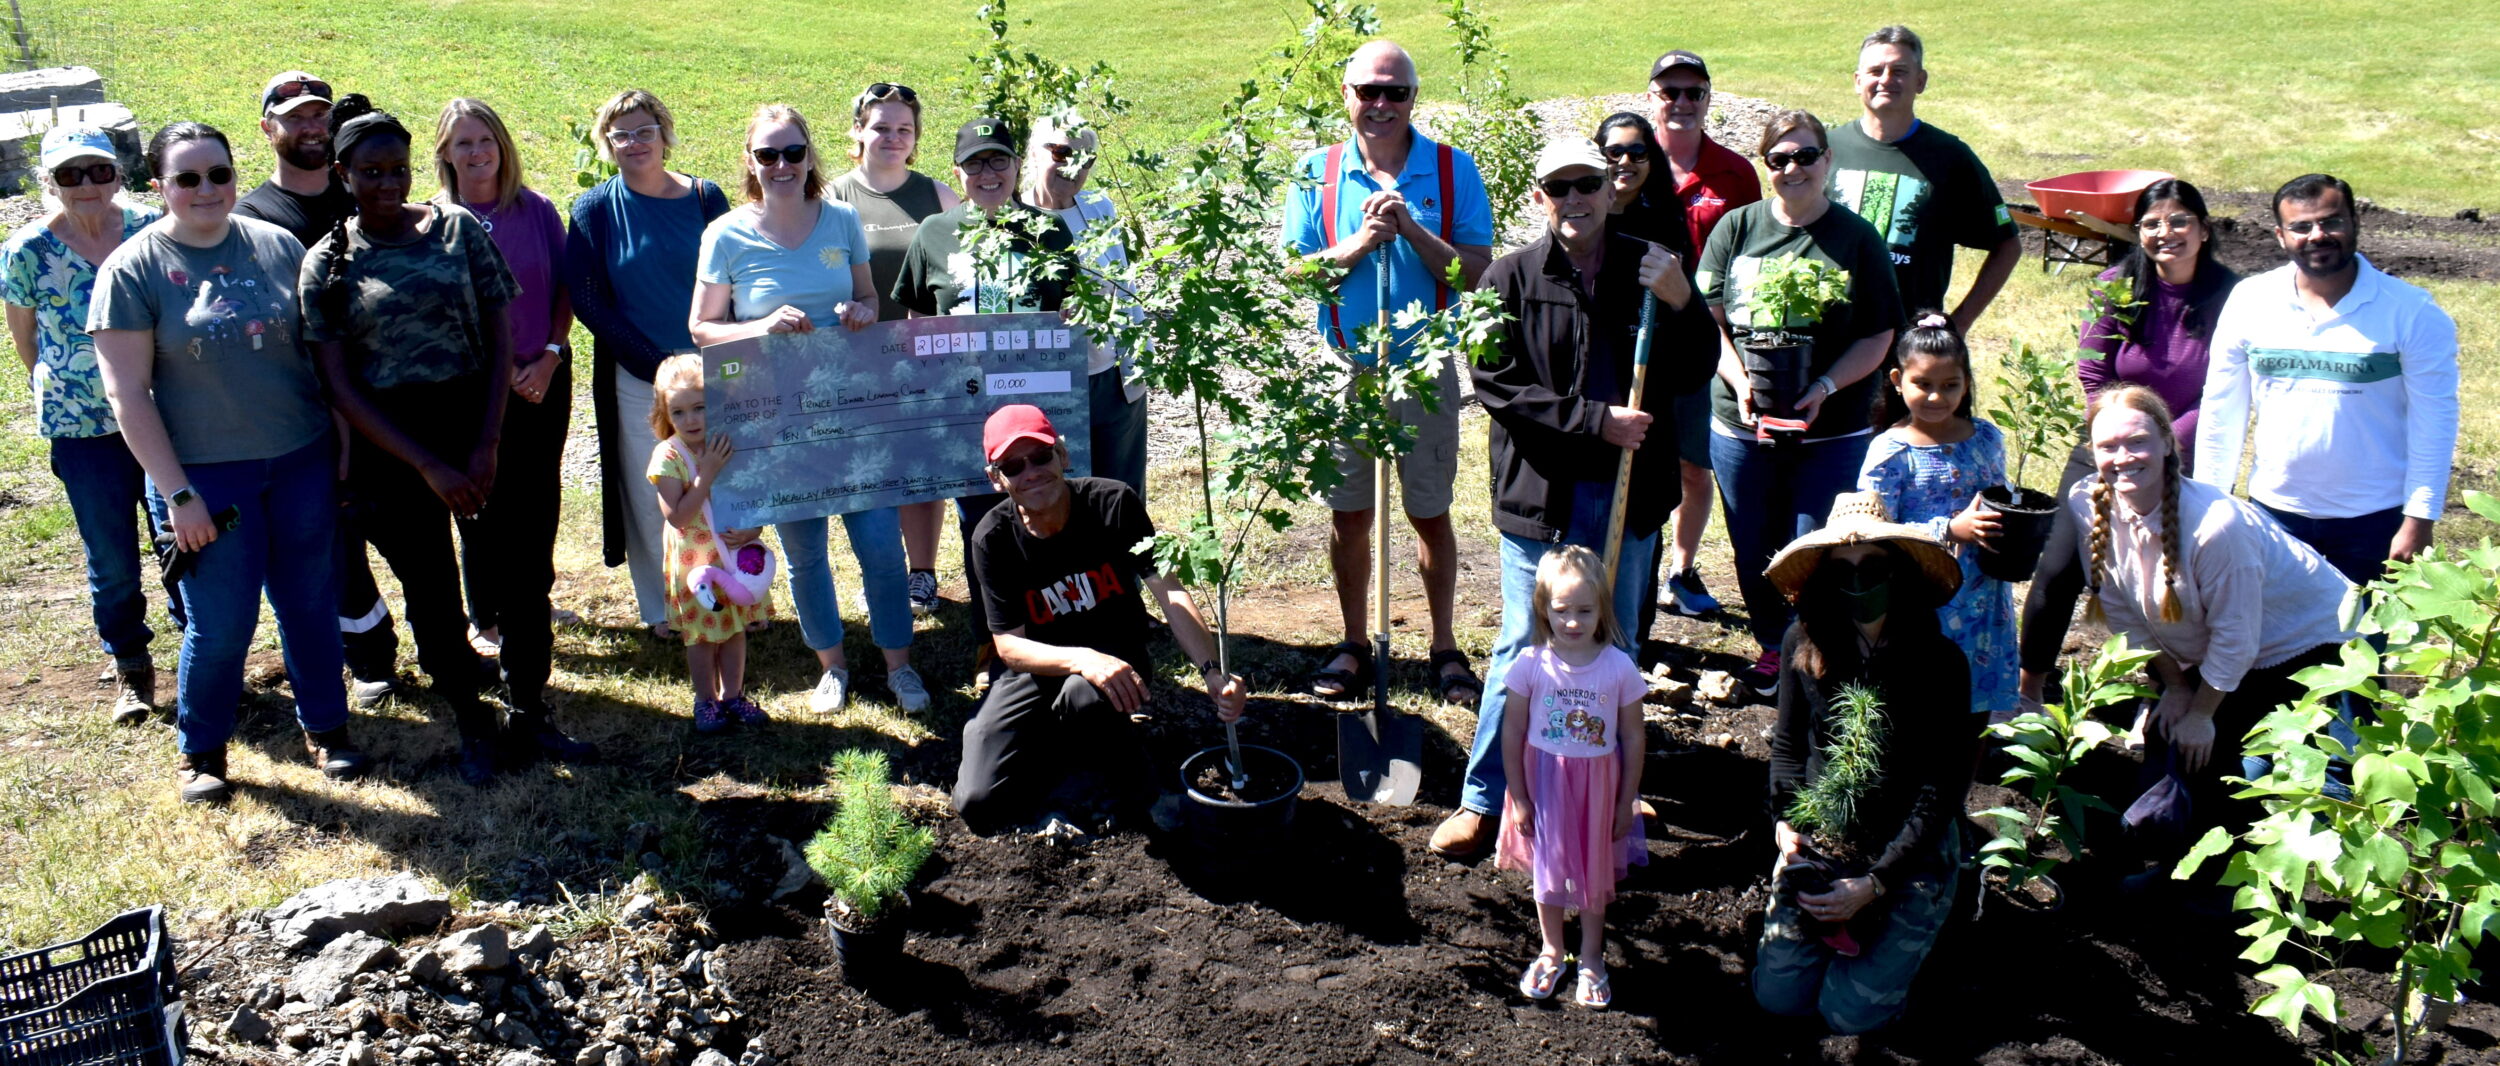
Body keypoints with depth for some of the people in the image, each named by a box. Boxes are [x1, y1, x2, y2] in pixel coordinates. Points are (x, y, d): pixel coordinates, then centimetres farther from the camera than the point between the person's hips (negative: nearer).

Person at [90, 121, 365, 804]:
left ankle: (326, 727, 29)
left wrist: (343, 441, 4)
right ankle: (200, 751, 23)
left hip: (301, 461, 3)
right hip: (205, 473, -3)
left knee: (311, 603, 11)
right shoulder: (132, 271, -6)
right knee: (221, 624, 2)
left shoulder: (278, 246, 3)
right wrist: (177, 492, -12)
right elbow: (127, 393, -8)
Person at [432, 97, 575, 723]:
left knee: (535, 508, 3)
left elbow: (564, 291, 5)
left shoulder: (537, 211, 1)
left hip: (544, 382, 1)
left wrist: (549, 357, -8)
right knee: (483, 506, 8)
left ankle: (529, 604, 21)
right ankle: (485, 617, 25)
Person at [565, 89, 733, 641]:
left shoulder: (704, 198, 2)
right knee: (650, 496, 5)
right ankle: (663, 608, 20)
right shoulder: (594, 210, -1)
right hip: (635, 379, -1)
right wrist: (658, 364, -12)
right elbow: (586, 300, -4)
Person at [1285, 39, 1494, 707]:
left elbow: (1477, 272, -9)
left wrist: (1412, 229, -21)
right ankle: (1354, 646, 25)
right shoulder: (1318, 173, 0)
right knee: (1348, 515, 9)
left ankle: (1444, 647, 23)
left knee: (1430, 514, 9)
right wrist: (1358, 244, -18)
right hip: (1344, 369, 1)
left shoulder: (1453, 170, -3)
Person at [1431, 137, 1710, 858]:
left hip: (1629, 494, 3)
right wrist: (1593, 419, -17)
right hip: (1541, 495, -3)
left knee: (1615, 649, 13)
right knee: (1524, 649, 2)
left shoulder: (1647, 269, 4)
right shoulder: (1511, 278, -2)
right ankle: (1484, 799, 14)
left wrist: (1682, 303, -15)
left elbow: (1693, 373, 3)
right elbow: (1495, 385, -10)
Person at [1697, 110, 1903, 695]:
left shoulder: (1857, 239, -1)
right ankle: (1773, 646, 34)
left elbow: (1878, 337, -2)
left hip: (1831, 431, -2)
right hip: (1739, 423, 2)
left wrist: (1824, 388, -17)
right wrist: (1741, 383, -14)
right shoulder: (1737, 227, 3)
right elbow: (1709, 317, 1)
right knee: (1753, 549, 11)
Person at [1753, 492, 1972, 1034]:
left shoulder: (1940, 663, -16)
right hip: (1821, 841, 3)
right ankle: (1842, 923, 26)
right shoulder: (1802, 645, -5)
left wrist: (1873, 883, -19)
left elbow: (1941, 791, -14)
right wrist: (1785, 823, -7)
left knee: (1849, 1011, -8)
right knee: (1778, 995, -2)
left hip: (1912, 851, -3)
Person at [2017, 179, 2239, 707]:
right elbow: (2092, 380, -3)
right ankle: (2027, 691, 12)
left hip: (2182, 463, -1)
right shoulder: (2118, 287, -6)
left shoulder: (2230, 297, -10)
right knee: (2058, 572, -5)